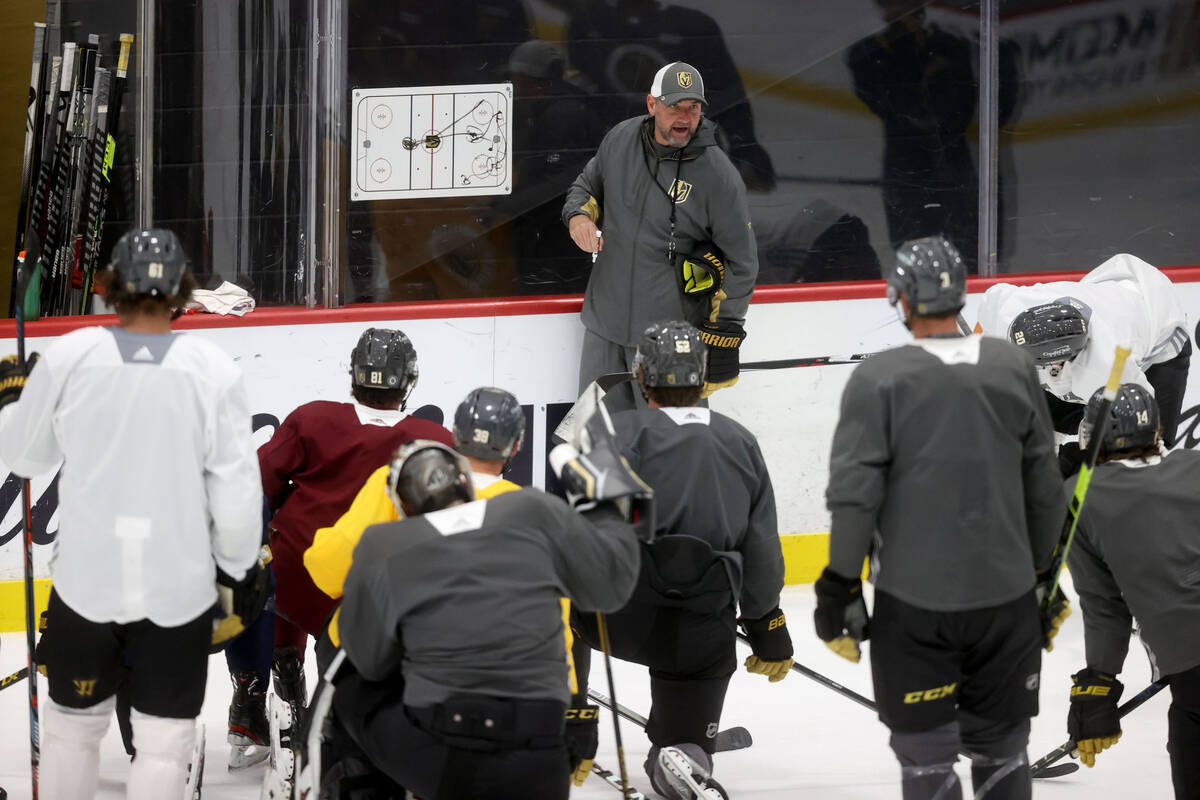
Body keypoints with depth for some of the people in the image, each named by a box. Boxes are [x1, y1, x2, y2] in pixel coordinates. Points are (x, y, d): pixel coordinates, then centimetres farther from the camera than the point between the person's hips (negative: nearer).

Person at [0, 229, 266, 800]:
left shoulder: (68, 357, -10)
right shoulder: (214, 371, -11)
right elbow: (235, 488, -7)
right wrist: (238, 567, 8)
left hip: (86, 580, 1)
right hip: (178, 586, -1)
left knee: (72, 723, 18)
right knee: (165, 738, 9)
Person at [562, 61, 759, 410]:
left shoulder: (718, 176, -13)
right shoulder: (621, 139, 0)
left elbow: (741, 262, -7)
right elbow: (587, 185, 20)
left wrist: (724, 333, -9)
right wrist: (579, 214, -4)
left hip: (669, 333, -5)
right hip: (606, 320, 5)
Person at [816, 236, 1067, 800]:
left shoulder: (880, 378, -12)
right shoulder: (1014, 368, 0)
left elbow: (854, 496, -12)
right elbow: (1044, 488, 7)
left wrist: (841, 586, -3)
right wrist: (1044, 575, 18)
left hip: (914, 600, -3)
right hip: (1007, 596, 3)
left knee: (926, 752, 7)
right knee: (1002, 749, 15)